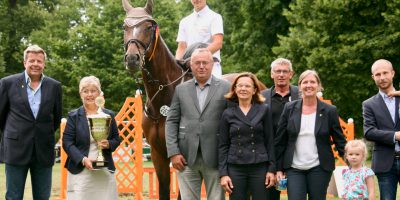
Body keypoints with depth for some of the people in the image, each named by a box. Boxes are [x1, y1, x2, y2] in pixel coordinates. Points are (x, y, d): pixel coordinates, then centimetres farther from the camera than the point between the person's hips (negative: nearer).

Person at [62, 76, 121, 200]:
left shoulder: (108, 115, 10)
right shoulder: (74, 116, 3)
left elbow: (116, 138, 15)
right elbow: (67, 142, -2)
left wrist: (108, 144, -9)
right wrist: (82, 159, -16)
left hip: (105, 170, 2)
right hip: (80, 171, -2)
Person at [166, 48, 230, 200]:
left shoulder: (226, 88, 2)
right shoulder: (181, 89, 11)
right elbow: (171, 122, 8)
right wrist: (173, 152, -3)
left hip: (215, 158, -2)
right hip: (186, 157, 2)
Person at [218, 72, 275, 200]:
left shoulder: (263, 110, 3)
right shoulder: (228, 114, 5)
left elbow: (269, 141, 3)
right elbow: (222, 145, 5)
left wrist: (272, 169, -2)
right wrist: (223, 173, -2)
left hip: (260, 167, 0)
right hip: (235, 168, 1)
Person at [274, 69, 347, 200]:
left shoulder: (329, 111, 1)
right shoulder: (289, 108, 3)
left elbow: (339, 140, 4)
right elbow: (280, 141, 5)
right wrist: (279, 168, 1)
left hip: (319, 168, 0)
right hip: (294, 169, 0)